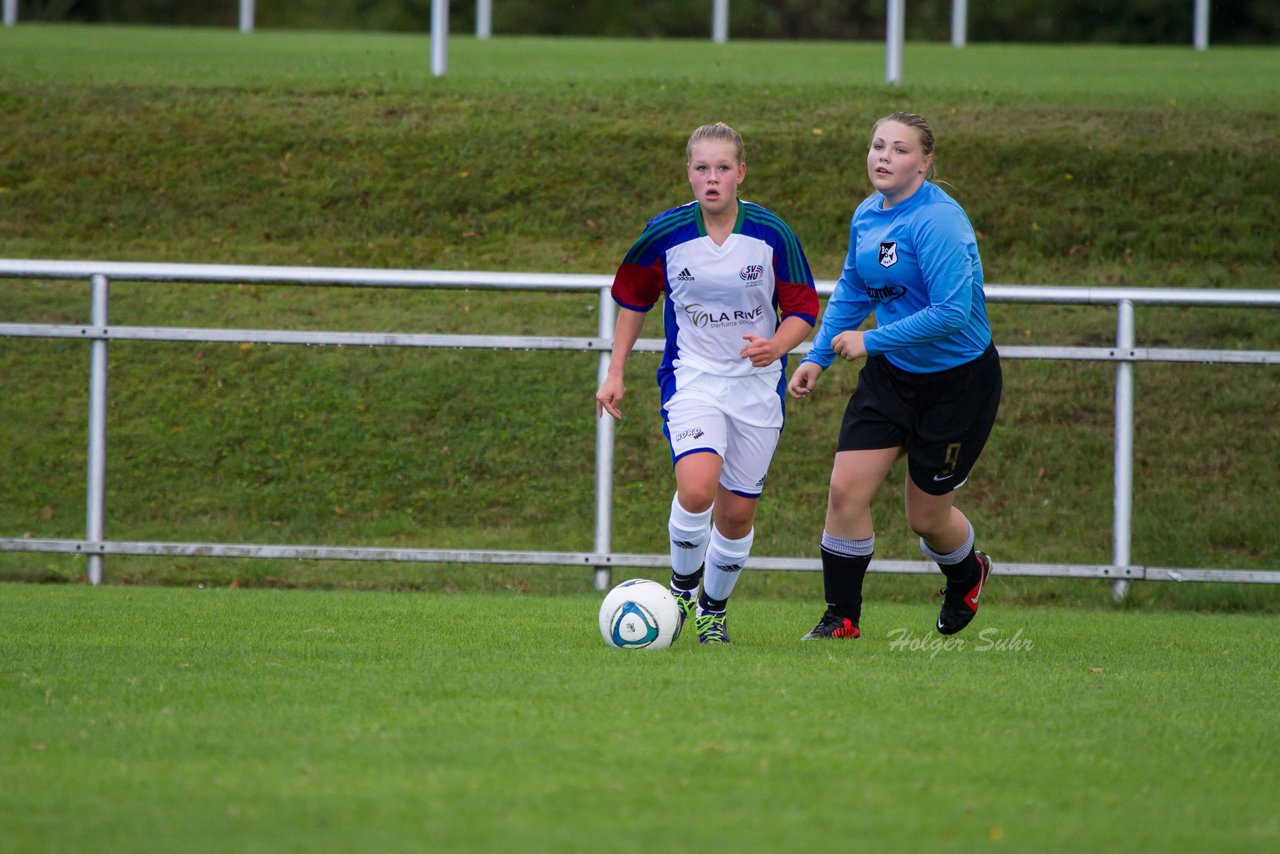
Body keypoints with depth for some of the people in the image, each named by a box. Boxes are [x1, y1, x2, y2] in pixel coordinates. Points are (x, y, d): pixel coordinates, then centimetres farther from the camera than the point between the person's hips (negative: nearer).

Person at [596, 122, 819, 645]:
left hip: (757, 383, 1)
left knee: (737, 513, 6)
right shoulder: (665, 234, -7)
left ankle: (713, 610, 31)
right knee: (697, 488, -25)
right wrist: (615, 374, 7)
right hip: (691, 377, -1)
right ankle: (682, 588, 0)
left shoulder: (771, 235, -9)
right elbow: (633, 299, 10)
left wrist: (775, 346, -23)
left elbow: (803, 313, -1)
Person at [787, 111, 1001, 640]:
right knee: (846, 488, -8)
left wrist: (870, 341, -24)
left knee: (926, 515, 6)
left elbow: (951, 312, -30)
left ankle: (967, 576, 41)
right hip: (891, 376, 6)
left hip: (957, 382, -6)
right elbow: (852, 292, 18)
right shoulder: (868, 215, 1)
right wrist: (818, 357, 10)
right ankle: (841, 619, 4)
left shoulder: (937, 221, -24)